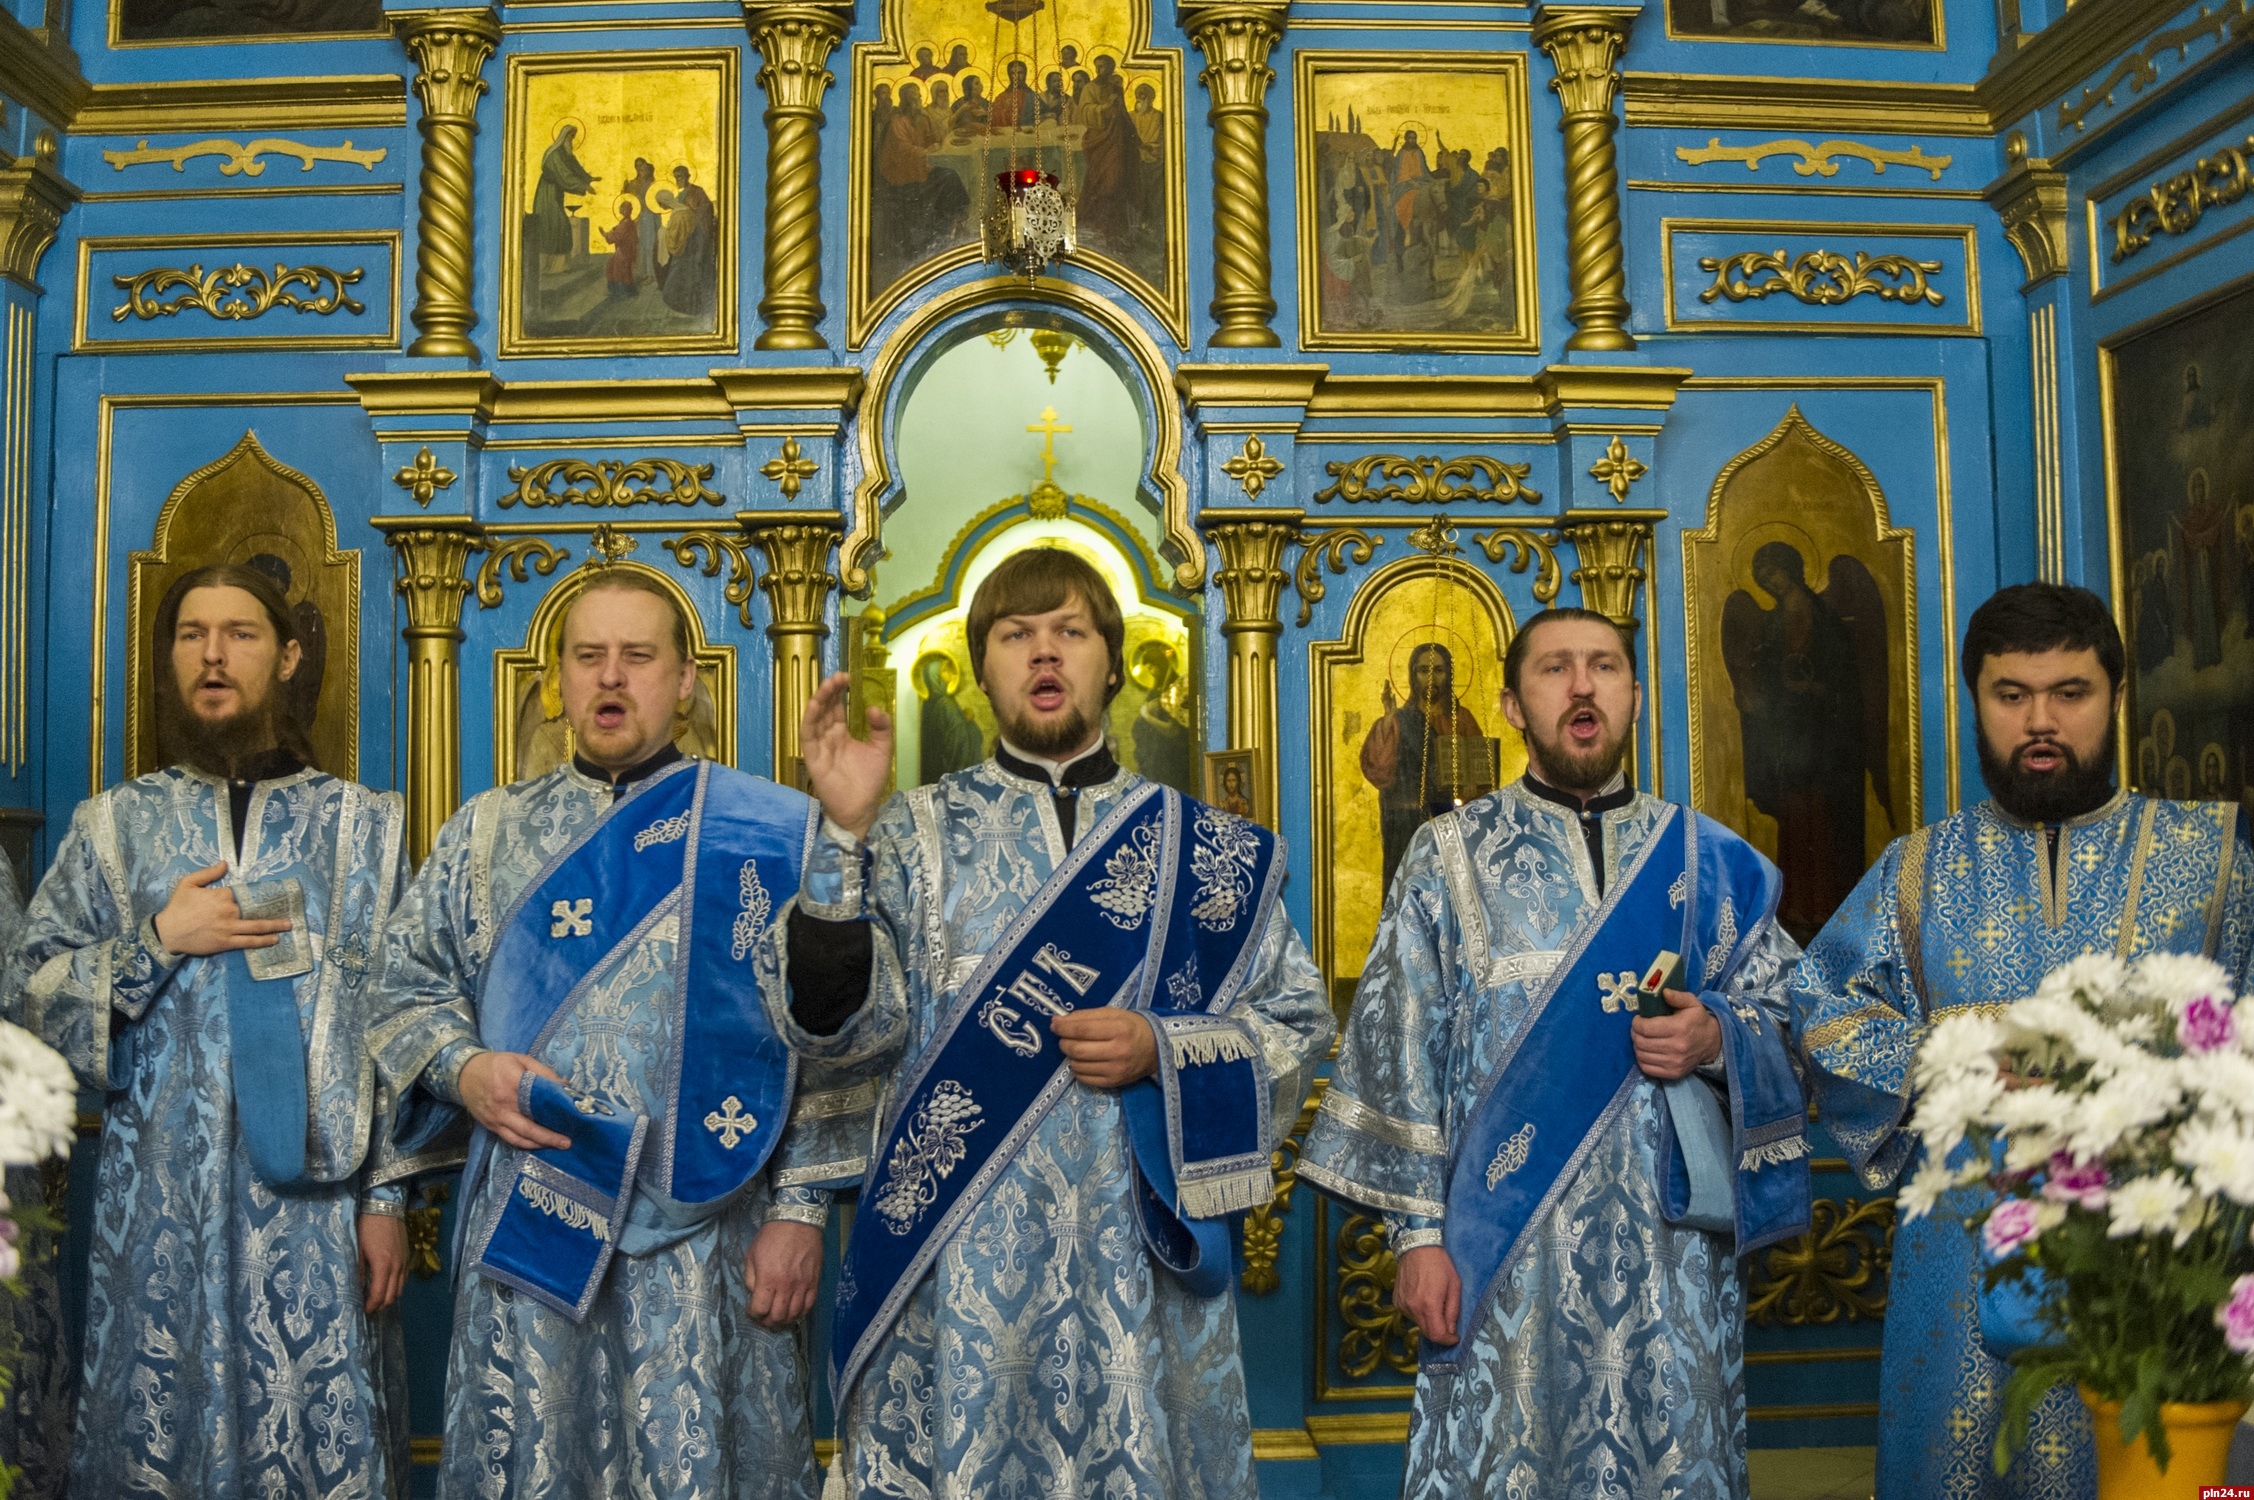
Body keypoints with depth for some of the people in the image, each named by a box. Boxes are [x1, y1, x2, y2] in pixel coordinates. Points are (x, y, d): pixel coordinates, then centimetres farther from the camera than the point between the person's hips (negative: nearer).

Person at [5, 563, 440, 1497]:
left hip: (314, 1200, -1)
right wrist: (158, 940, -10)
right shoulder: (115, 823, 7)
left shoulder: (363, 825, 3)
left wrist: (386, 1193, -3)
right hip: (155, 1206, 1)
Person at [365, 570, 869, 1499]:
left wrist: (800, 1209, -7)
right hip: (527, 1228, 3)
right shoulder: (489, 831, 12)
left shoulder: (768, 834, 1)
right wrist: (463, 1068, -6)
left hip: (707, 1231, -2)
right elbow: (402, 984, 15)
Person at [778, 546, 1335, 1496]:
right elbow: (833, 1022, -7)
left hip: (1138, 1249, 1)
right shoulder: (918, 834, 4)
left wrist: (1161, 1049, -10)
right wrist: (847, 831, -17)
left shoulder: (1201, 845, 6)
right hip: (956, 1251, 0)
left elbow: (1299, 1024, 6)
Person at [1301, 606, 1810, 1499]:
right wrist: (1417, 1228, -7)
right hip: (1505, 1251, -1)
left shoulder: (1711, 863, 9)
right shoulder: (1450, 857, 4)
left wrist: (1715, 1040, -10)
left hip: (1672, 1249, 2)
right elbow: (1399, 1048, 0)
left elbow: (1785, 1023, 12)